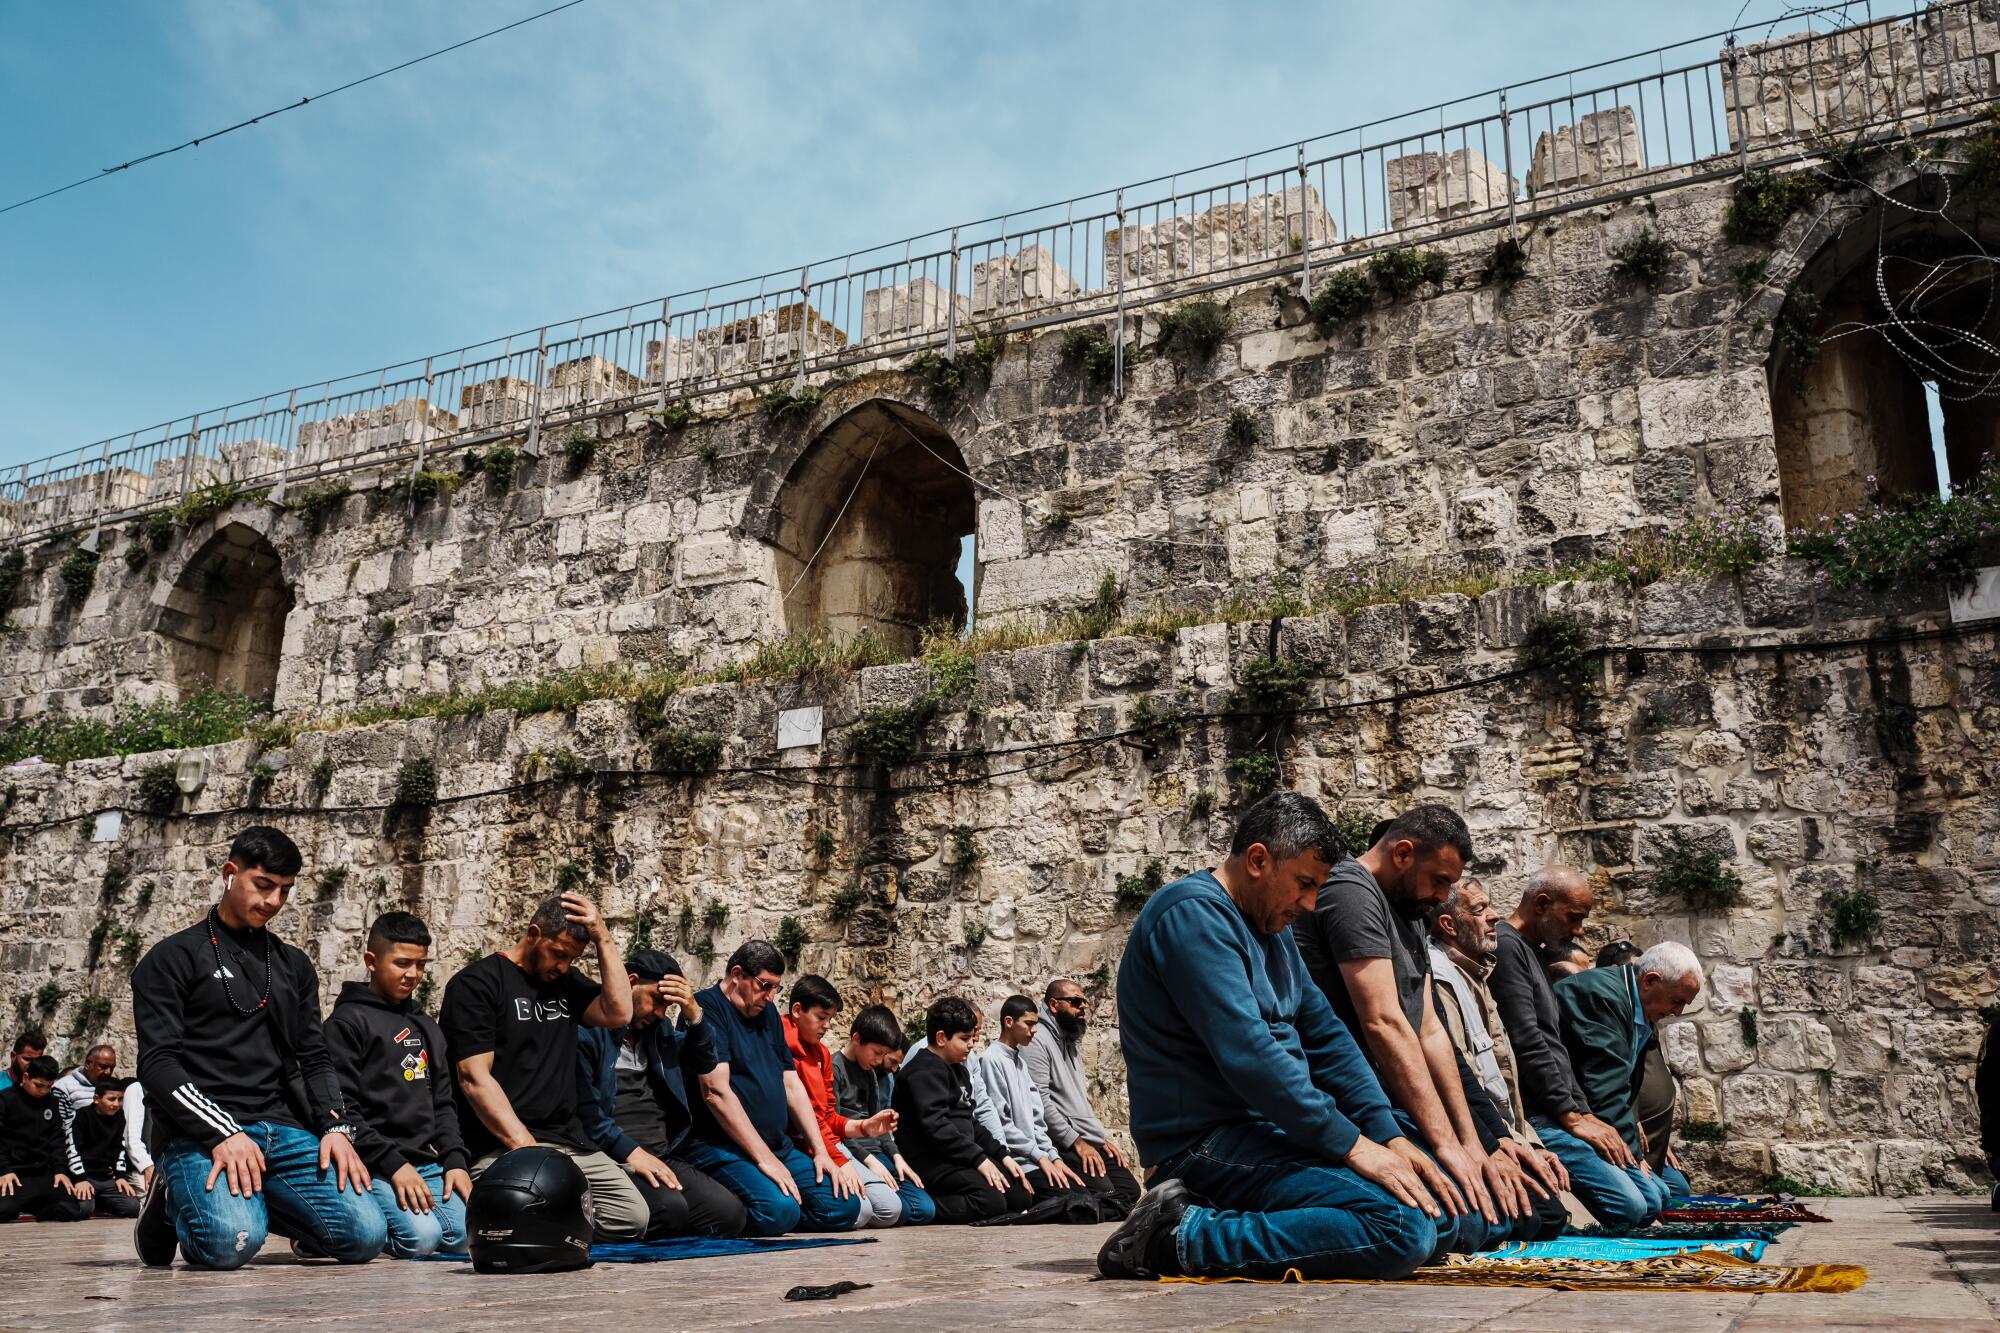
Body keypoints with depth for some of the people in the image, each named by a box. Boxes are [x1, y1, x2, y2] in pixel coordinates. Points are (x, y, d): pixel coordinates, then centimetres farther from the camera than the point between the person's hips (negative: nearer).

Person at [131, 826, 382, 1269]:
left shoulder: (294, 965, 21)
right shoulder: (173, 958, 5)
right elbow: (158, 1064, -5)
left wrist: (335, 1127, -1)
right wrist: (223, 1134, -18)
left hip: (284, 1130, 5)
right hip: (202, 1133, -4)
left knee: (365, 1235, -16)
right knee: (233, 1242, -33)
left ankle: (251, 1204, 12)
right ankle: (174, 1206, 2)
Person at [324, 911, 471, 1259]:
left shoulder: (427, 1028, 23)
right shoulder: (347, 1022, -1)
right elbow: (340, 1109, -10)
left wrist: (455, 1161, 4)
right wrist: (393, 1164, -17)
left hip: (429, 1163, 7)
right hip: (373, 1167, -7)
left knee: (469, 1235, -13)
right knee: (421, 1235, -28)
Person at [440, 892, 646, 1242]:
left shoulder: (566, 983, 18)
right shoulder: (476, 984, -3)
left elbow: (619, 1013, 1)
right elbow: (474, 1079, -11)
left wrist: (602, 937, -2)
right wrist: (527, 1148, -19)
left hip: (570, 1142, 7)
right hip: (501, 1145, -7)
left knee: (633, 1218, -5)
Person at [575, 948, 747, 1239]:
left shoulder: (660, 1029, 19)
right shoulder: (588, 1029, -5)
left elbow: (705, 1064, 20)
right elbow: (584, 1108, -14)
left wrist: (693, 1013, 4)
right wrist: (631, 1152, -20)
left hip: (662, 1156, 7)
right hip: (613, 1158, -7)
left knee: (729, 1212, -14)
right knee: (670, 1207, -32)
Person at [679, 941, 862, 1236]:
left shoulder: (767, 1012, 18)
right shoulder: (707, 1007, -8)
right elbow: (716, 1092, -17)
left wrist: (821, 1152, 8)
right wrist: (764, 1159, -17)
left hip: (778, 1147, 9)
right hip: (721, 1148, -8)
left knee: (845, 1206, -6)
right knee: (779, 1211, -31)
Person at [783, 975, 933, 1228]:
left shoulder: (821, 1053, 18)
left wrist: (864, 1127, -1)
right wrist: (839, 1162, -20)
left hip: (831, 1145, 9)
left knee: (890, 1209, -4)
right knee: (857, 1210, -26)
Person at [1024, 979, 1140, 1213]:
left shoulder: (1071, 1043, 22)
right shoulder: (1037, 1040, -9)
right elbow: (1040, 1101, -18)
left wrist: (1103, 1138, 13)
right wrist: (1076, 1142, -18)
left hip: (1089, 1140, 9)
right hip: (1061, 1144, -9)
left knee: (1130, 1191, 0)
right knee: (1105, 1194, -23)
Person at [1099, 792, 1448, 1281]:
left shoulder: (1272, 926, 16)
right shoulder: (1194, 914, -15)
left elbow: (1325, 1036, 16)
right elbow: (1247, 1054, -23)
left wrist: (1390, 1137, 4)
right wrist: (1353, 1146, -19)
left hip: (1272, 1129, 11)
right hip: (1207, 1143, -11)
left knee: (1441, 1203, 13)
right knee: (1404, 1228, -23)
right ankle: (1185, 1235, -15)